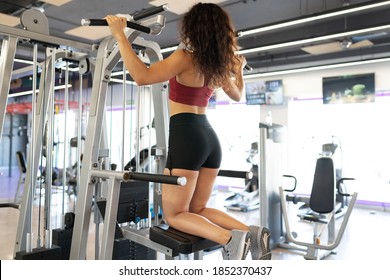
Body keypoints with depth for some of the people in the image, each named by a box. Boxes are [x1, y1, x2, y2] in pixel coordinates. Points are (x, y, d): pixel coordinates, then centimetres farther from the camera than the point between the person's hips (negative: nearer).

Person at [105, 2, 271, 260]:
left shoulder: (185, 57, -8)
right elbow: (238, 95, 31)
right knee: (198, 210, 18)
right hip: (209, 138, 7)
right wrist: (239, 69, 47)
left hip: (186, 136, -7)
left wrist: (120, 36, -13)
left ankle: (229, 239, -19)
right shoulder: (219, 66, 13)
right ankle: (252, 232, -2)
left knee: (175, 215, 4)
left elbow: (142, 76, -21)